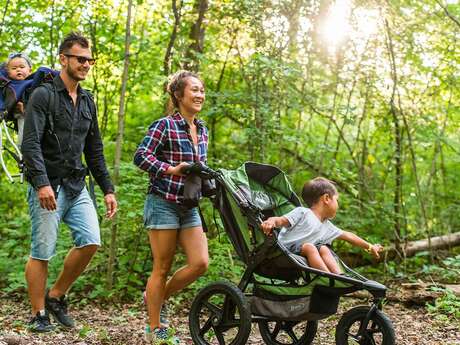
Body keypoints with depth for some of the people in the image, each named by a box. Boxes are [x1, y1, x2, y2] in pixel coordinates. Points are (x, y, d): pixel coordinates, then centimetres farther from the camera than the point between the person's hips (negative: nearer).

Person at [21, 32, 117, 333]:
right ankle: (39, 315, 13)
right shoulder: (43, 95, -6)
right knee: (42, 253, -1)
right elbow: (30, 144, -16)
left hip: (77, 186, 6)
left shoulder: (87, 101, 15)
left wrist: (108, 189, 14)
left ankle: (57, 296, 12)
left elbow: (94, 150, 19)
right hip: (48, 187, -6)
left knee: (91, 242, -7)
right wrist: (42, 183, -27)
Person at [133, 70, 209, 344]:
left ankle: (159, 298, 20)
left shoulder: (202, 130, 13)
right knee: (162, 268, 0)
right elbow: (141, 156, -17)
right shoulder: (165, 126, -10)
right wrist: (171, 170, -24)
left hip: (189, 207, 7)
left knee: (200, 263, -4)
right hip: (163, 204, -7)